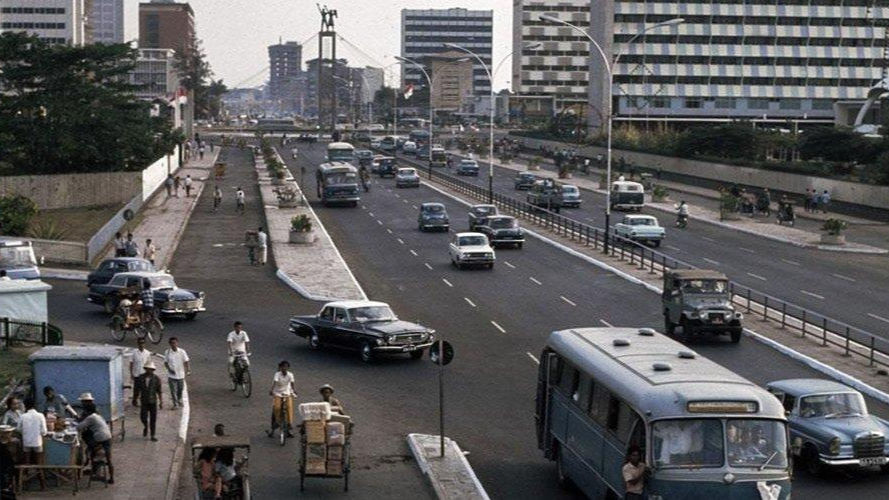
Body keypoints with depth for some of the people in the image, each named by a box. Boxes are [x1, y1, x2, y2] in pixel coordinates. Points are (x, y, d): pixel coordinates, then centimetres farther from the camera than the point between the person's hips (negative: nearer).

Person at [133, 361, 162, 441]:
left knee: (153, 419, 2)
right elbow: (136, 390, 2)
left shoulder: (156, 379, -12)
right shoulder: (140, 378, -8)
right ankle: (146, 426, 27)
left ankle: (152, 436, 13)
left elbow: (159, 391, -7)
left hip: (153, 402, -1)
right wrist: (134, 400, 8)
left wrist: (161, 402, -11)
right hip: (144, 402, 1)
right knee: (143, 418, -7)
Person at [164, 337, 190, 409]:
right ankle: (175, 404, 6)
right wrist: (169, 369, -15)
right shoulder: (167, 352, -6)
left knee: (180, 389, 15)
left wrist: (187, 370, -12)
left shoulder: (182, 352, -6)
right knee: (173, 390, -3)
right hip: (171, 375, -1)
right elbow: (165, 362, 1)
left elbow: (186, 362, 0)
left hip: (180, 374, 1)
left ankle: (179, 400, 40)